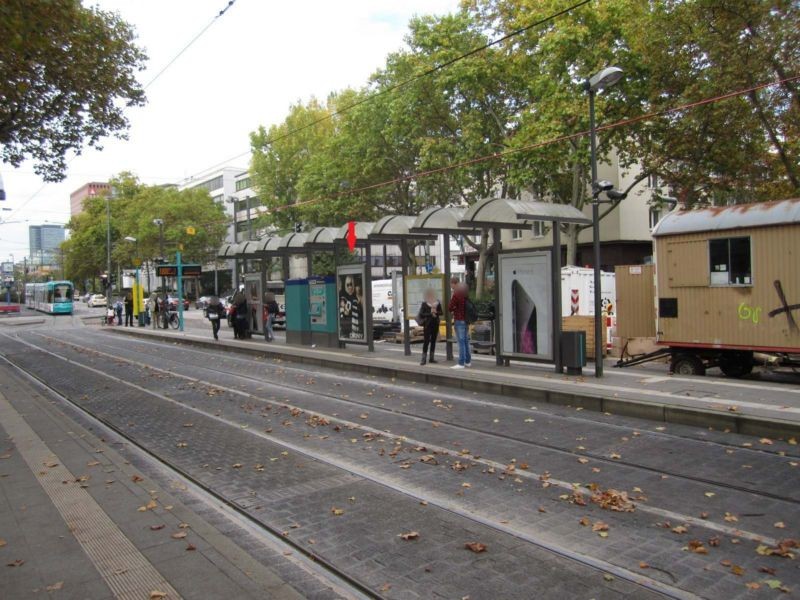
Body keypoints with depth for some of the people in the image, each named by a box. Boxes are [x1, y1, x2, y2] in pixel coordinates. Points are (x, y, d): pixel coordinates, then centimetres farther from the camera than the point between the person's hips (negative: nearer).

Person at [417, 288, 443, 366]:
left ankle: (431, 358, 14)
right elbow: (422, 314, -9)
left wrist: (436, 312, -13)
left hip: (435, 324, 4)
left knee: (433, 340, 8)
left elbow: (441, 313, 7)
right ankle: (424, 358, -5)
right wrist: (430, 313, -17)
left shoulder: (437, 303, 8)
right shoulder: (424, 303, -4)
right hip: (427, 325, -4)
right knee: (426, 341, -7)